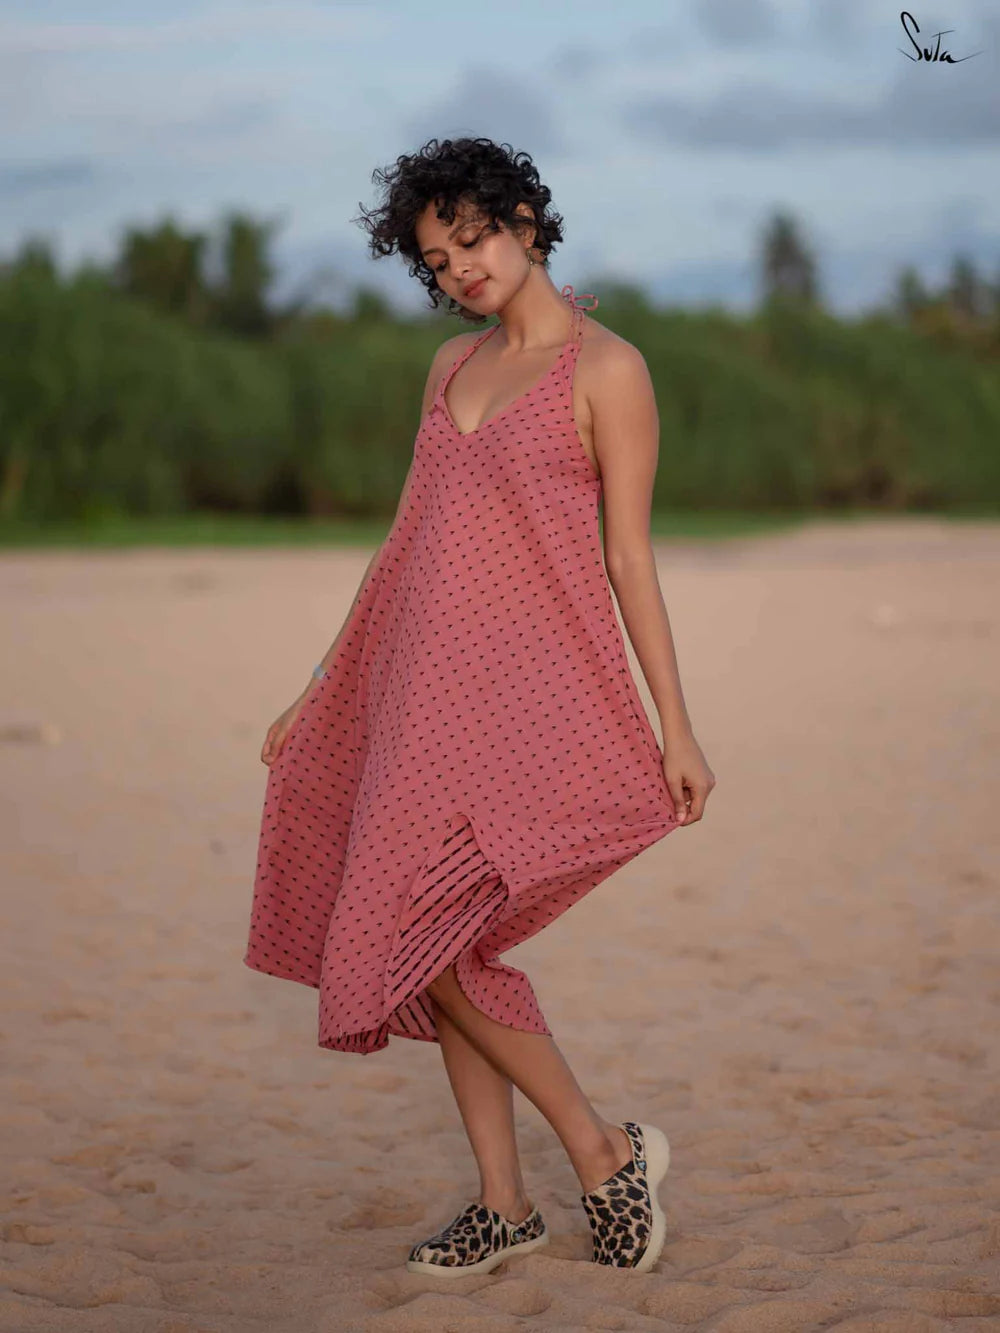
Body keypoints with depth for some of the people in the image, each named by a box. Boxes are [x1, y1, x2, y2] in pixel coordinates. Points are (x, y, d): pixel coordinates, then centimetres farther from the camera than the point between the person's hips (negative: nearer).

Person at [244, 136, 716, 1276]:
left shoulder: (605, 368, -4)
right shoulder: (453, 366, 15)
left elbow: (630, 557, -5)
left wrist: (677, 730, -8)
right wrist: (323, 692, 18)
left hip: (528, 683, -7)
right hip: (425, 677, 7)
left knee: (429, 932, -14)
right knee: (438, 938, 5)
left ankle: (606, 1153, 1)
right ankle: (503, 1203, 15)